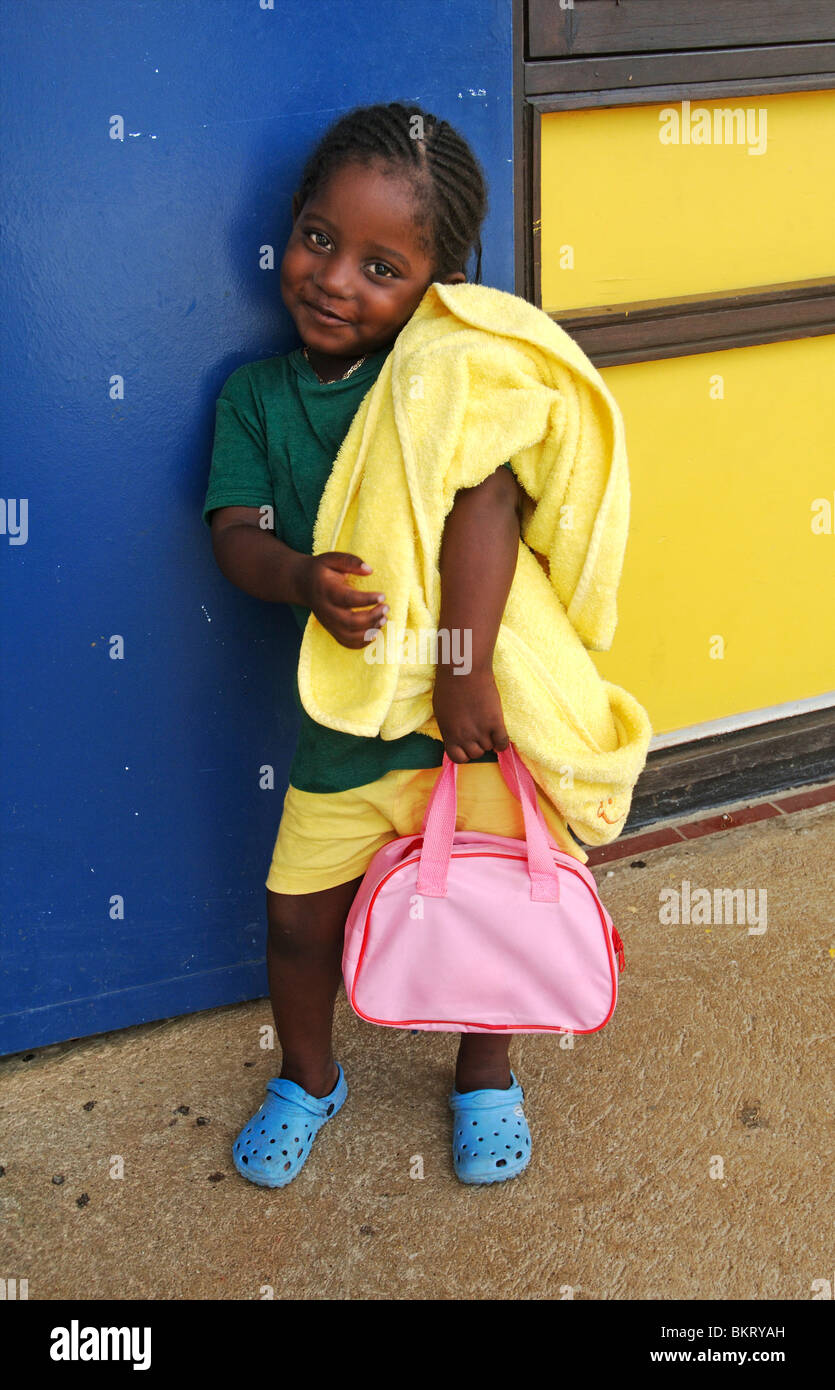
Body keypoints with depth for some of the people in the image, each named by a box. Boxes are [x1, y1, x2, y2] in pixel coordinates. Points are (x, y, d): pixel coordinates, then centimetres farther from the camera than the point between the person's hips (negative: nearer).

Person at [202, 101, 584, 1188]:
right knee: (299, 917, 11)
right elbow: (234, 531, -4)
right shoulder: (255, 395, 2)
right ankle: (308, 1078, 42)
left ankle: (486, 1078, 43)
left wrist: (465, 671, -32)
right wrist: (302, 578, -27)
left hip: (469, 703, -3)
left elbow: (487, 496, -24)